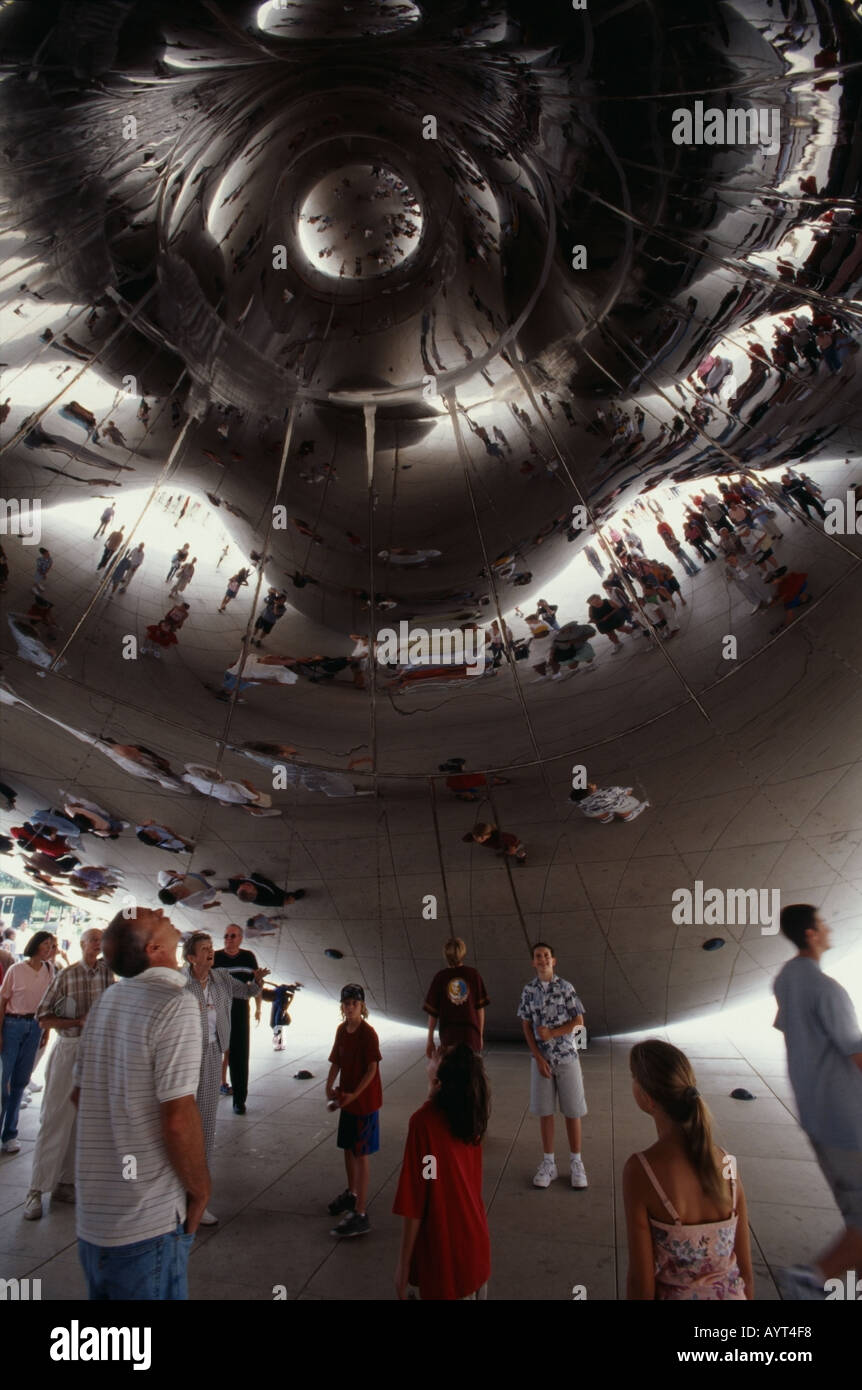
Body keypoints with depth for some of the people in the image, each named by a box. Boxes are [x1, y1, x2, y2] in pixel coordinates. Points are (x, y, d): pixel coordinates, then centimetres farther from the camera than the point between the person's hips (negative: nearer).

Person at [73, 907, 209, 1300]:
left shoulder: (105, 1001, 5)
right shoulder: (176, 1004, -21)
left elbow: (80, 1094, 15)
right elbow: (178, 1118, -25)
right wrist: (199, 1191, -9)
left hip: (92, 1213, 8)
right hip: (146, 1223, -7)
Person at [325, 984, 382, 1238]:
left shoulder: (368, 1034, -19)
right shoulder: (341, 1030, 2)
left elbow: (372, 1069, -18)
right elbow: (336, 1062, 7)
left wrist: (354, 1095, -21)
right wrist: (330, 1086, -7)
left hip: (365, 1101, -7)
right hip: (347, 1098, 7)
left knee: (360, 1155, -3)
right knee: (348, 1148, 21)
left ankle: (360, 1214, 3)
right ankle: (351, 1193, 41)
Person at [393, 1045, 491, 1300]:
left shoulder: (424, 1121, -25)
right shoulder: (471, 1114, -7)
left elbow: (413, 1205, -20)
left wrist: (404, 1265, -11)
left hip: (443, 1256, -6)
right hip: (477, 1245, 6)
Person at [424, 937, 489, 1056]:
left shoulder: (440, 977, -3)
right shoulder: (473, 975, -2)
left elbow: (432, 1012, 0)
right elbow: (480, 1008, 0)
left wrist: (430, 1040, 7)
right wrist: (481, 1035, 10)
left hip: (448, 1035, 0)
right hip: (472, 1033, 0)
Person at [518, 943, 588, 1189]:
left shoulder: (566, 987, -5)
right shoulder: (528, 990, 0)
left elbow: (578, 1021, -5)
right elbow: (526, 1027, 1)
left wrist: (552, 1033, -15)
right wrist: (539, 1058, -7)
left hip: (567, 1057, -1)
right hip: (541, 1059, 1)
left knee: (572, 1110, 5)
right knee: (545, 1111, 7)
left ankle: (576, 1162, 18)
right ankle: (548, 1163, 19)